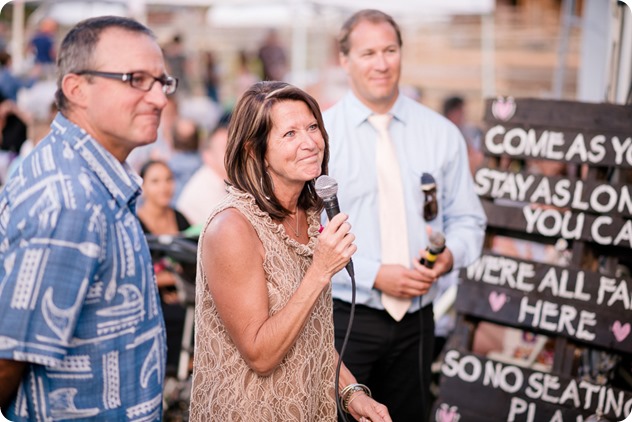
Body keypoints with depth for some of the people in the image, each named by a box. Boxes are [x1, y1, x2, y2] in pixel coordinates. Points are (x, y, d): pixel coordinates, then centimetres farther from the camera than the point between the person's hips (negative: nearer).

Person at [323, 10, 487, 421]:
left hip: (416, 320, 3)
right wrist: (375, 275, -18)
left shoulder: (441, 133, 3)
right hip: (343, 317, -3)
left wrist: (449, 256, -13)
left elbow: (468, 219, 8)